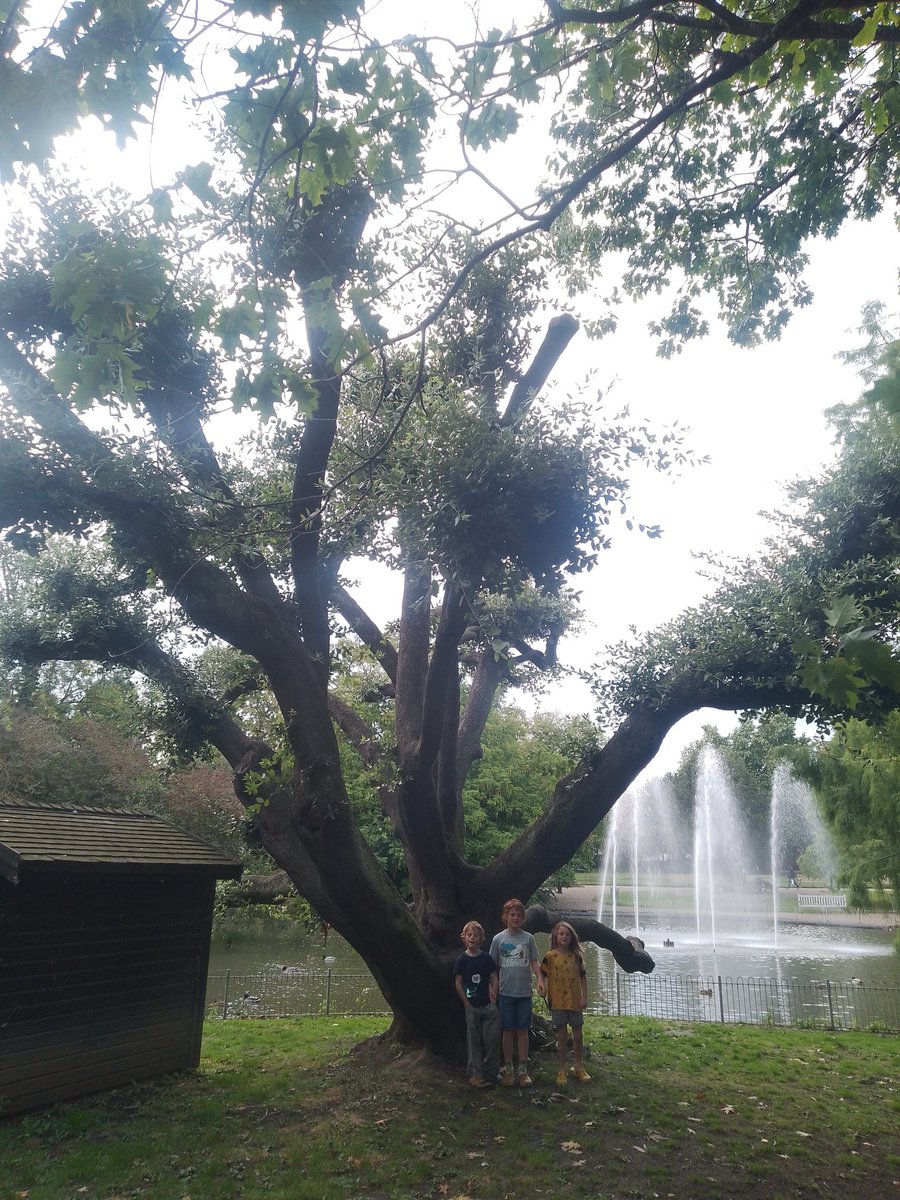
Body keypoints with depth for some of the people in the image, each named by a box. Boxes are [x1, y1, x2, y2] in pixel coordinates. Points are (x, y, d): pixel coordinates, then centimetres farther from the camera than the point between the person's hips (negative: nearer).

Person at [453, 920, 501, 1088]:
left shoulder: (486, 958, 0)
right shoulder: (462, 959, -4)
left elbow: (495, 978, 4)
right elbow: (458, 983, -2)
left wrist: (493, 997, -6)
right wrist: (467, 1004, -5)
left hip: (489, 1005, 1)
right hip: (472, 1006, -1)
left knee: (493, 1039, 0)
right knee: (474, 1041, 5)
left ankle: (490, 1072, 15)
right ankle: (476, 1074, 15)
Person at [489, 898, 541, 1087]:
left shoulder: (528, 938, 1)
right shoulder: (498, 939, -1)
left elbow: (534, 962, 3)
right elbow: (493, 965, 4)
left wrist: (540, 979, -13)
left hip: (524, 992, 1)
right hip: (506, 992, 0)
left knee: (522, 1030, 7)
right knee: (508, 1030, 6)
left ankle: (523, 1070, 16)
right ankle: (508, 1069, 17)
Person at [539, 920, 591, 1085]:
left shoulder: (577, 956, 2)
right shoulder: (550, 956, -5)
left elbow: (583, 977, 7)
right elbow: (542, 974, -1)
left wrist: (584, 997, 2)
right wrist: (542, 985, -20)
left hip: (575, 1001, 3)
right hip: (558, 1002, -3)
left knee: (578, 1035, 10)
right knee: (562, 1037, 5)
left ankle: (578, 1067, 28)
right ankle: (562, 1070, 18)